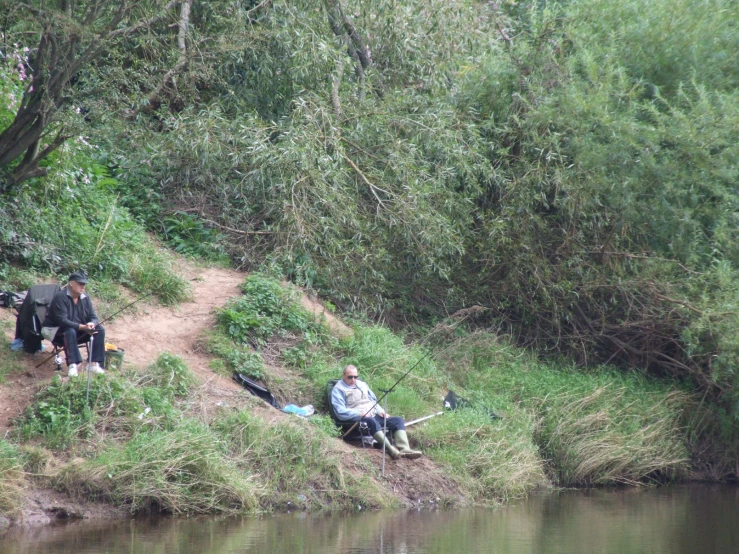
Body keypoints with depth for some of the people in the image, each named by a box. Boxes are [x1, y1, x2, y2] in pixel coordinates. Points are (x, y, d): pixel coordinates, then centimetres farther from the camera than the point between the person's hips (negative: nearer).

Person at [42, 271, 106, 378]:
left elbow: (93, 317, 1)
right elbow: (62, 321, -28)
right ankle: (72, 365, -43)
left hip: (80, 330, 7)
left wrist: (92, 324, -25)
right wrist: (82, 327, -37)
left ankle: (94, 364, -17)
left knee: (100, 330, -14)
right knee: (70, 332, -39)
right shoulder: (60, 297, -21)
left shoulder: (85, 298, 1)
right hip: (57, 332, -7)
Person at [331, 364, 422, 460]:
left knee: (398, 420, -11)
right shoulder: (338, 390, 1)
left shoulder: (362, 384, 25)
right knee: (371, 421, -40)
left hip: (374, 416, 8)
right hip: (355, 420, -8)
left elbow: (374, 401, 30)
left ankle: (404, 449, -31)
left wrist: (380, 411, 8)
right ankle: (391, 450, -52)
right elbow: (341, 412, -11)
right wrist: (360, 414, -21)